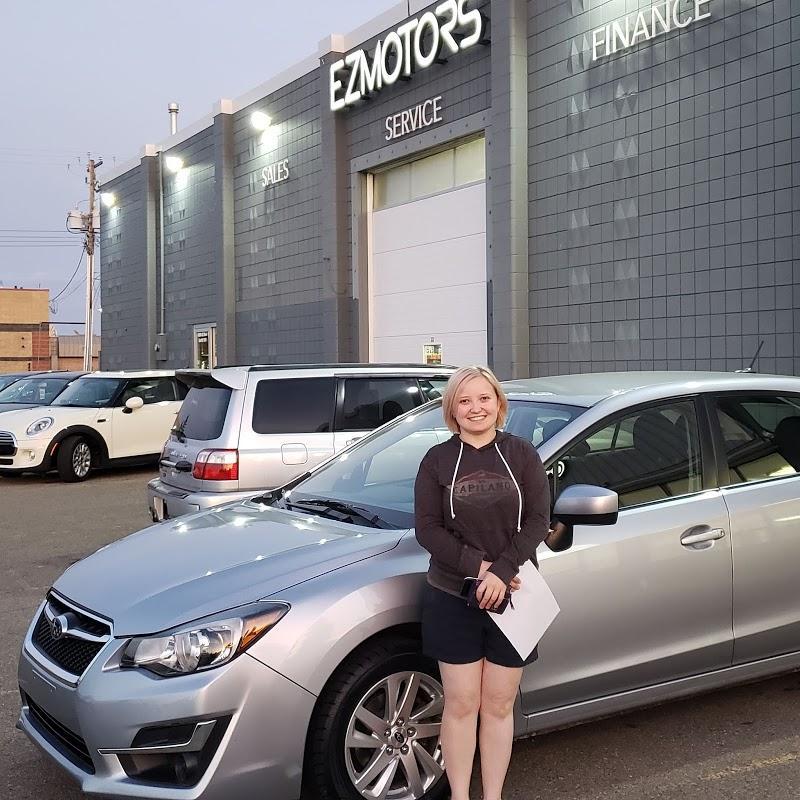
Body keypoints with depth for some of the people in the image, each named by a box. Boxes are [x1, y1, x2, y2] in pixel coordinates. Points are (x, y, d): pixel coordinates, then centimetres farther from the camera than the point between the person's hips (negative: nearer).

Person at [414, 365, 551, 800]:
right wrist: (479, 566, -16)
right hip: (452, 598, 0)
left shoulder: (522, 455, 1)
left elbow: (537, 521, -5)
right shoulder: (437, 460, 0)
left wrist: (501, 571, -17)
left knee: (499, 705, 9)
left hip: (510, 597, 1)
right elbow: (427, 528, -5)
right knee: (461, 704, 5)